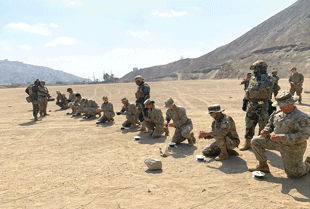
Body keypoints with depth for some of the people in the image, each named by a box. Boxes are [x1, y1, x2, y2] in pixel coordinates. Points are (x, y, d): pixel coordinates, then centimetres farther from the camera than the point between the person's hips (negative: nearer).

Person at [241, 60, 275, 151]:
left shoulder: (269, 79, -7)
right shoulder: (252, 79, 11)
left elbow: (267, 86, -29)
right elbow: (247, 92, 17)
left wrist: (263, 77, -23)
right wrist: (244, 103, 16)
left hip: (263, 107, -6)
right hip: (251, 106, 6)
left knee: (263, 126, 4)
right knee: (249, 125, 11)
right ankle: (247, 143, 22)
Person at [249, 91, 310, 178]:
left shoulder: (301, 117, -23)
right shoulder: (278, 113, -2)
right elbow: (271, 124, 15)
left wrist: (281, 137, -37)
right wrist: (266, 130, -10)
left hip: (292, 149, -6)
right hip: (278, 142, 6)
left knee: (293, 174, 4)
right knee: (255, 141, -2)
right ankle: (263, 166, 11)